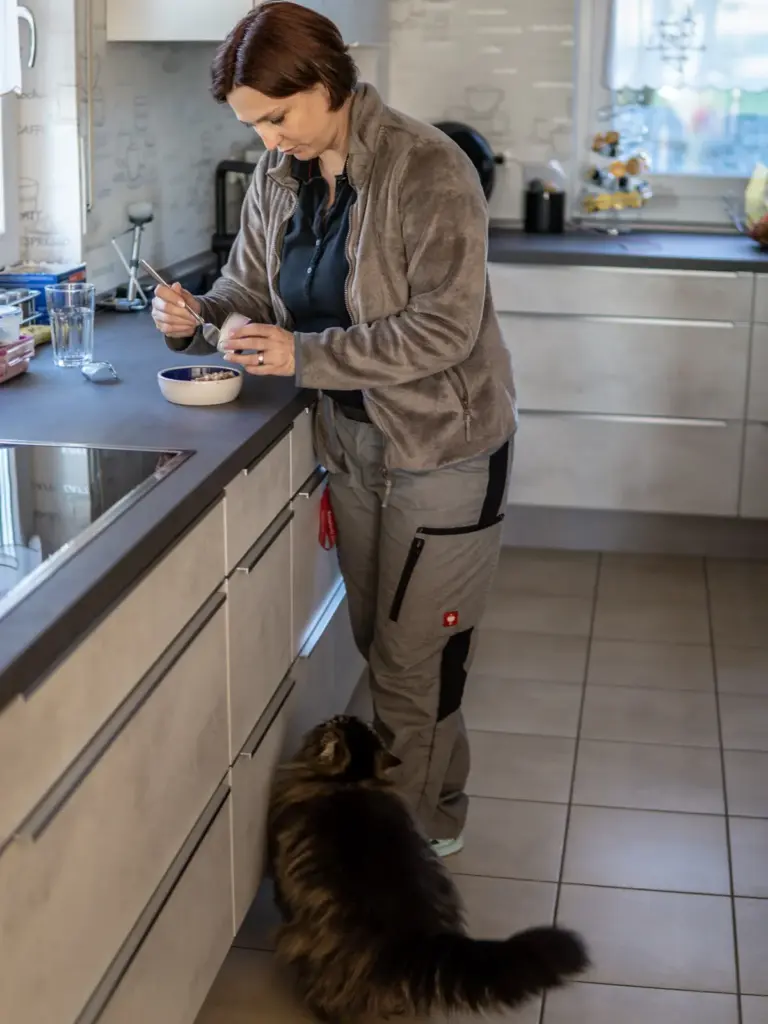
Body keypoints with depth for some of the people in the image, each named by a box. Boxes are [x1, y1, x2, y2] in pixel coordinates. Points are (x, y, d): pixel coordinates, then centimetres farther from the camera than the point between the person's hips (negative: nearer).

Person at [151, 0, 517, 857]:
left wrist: (304, 355, -28)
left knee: (414, 657, 4)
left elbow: (444, 328, -26)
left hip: (443, 448, -6)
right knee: (375, 643, 17)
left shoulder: (427, 171, -21)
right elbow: (249, 288, 9)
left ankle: (425, 824, 26)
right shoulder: (277, 174, 0)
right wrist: (197, 320, -14)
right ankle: (403, 795, 37)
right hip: (352, 442, 7)